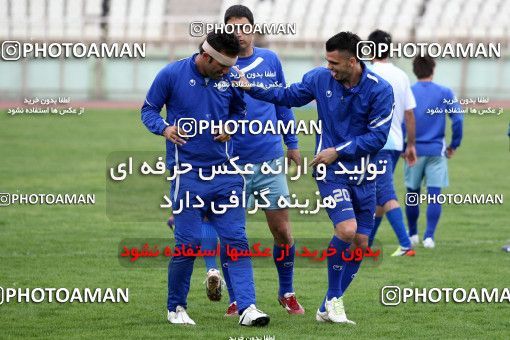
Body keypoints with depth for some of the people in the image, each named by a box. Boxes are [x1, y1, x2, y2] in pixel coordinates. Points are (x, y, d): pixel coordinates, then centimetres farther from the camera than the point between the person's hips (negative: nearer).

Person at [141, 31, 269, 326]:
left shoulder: (229, 79, 4)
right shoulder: (172, 75, -5)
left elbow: (239, 110, 21)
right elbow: (149, 109, 4)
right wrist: (164, 127, -16)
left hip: (225, 172, 3)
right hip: (187, 172, -3)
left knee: (236, 240, -4)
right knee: (189, 243, -4)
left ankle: (248, 308, -8)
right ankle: (176, 308, 15)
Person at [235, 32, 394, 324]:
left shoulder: (380, 89, -10)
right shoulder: (320, 78, -3)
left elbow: (378, 136, -11)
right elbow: (289, 96, 13)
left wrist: (338, 151, -14)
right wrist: (252, 89, 4)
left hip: (364, 174, 2)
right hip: (331, 171, -2)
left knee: (360, 243, 2)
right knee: (347, 229, -22)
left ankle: (328, 310, 16)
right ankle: (334, 298, -3)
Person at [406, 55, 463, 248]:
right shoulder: (445, 93, -1)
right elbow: (458, 119, -6)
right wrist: (454, 145, 5)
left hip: (414, 151, 1)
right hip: (436, 151, -1)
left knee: (412, 193, 15)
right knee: (434, 195, 0)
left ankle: (412, 234, 23)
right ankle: (429, 236, -11)